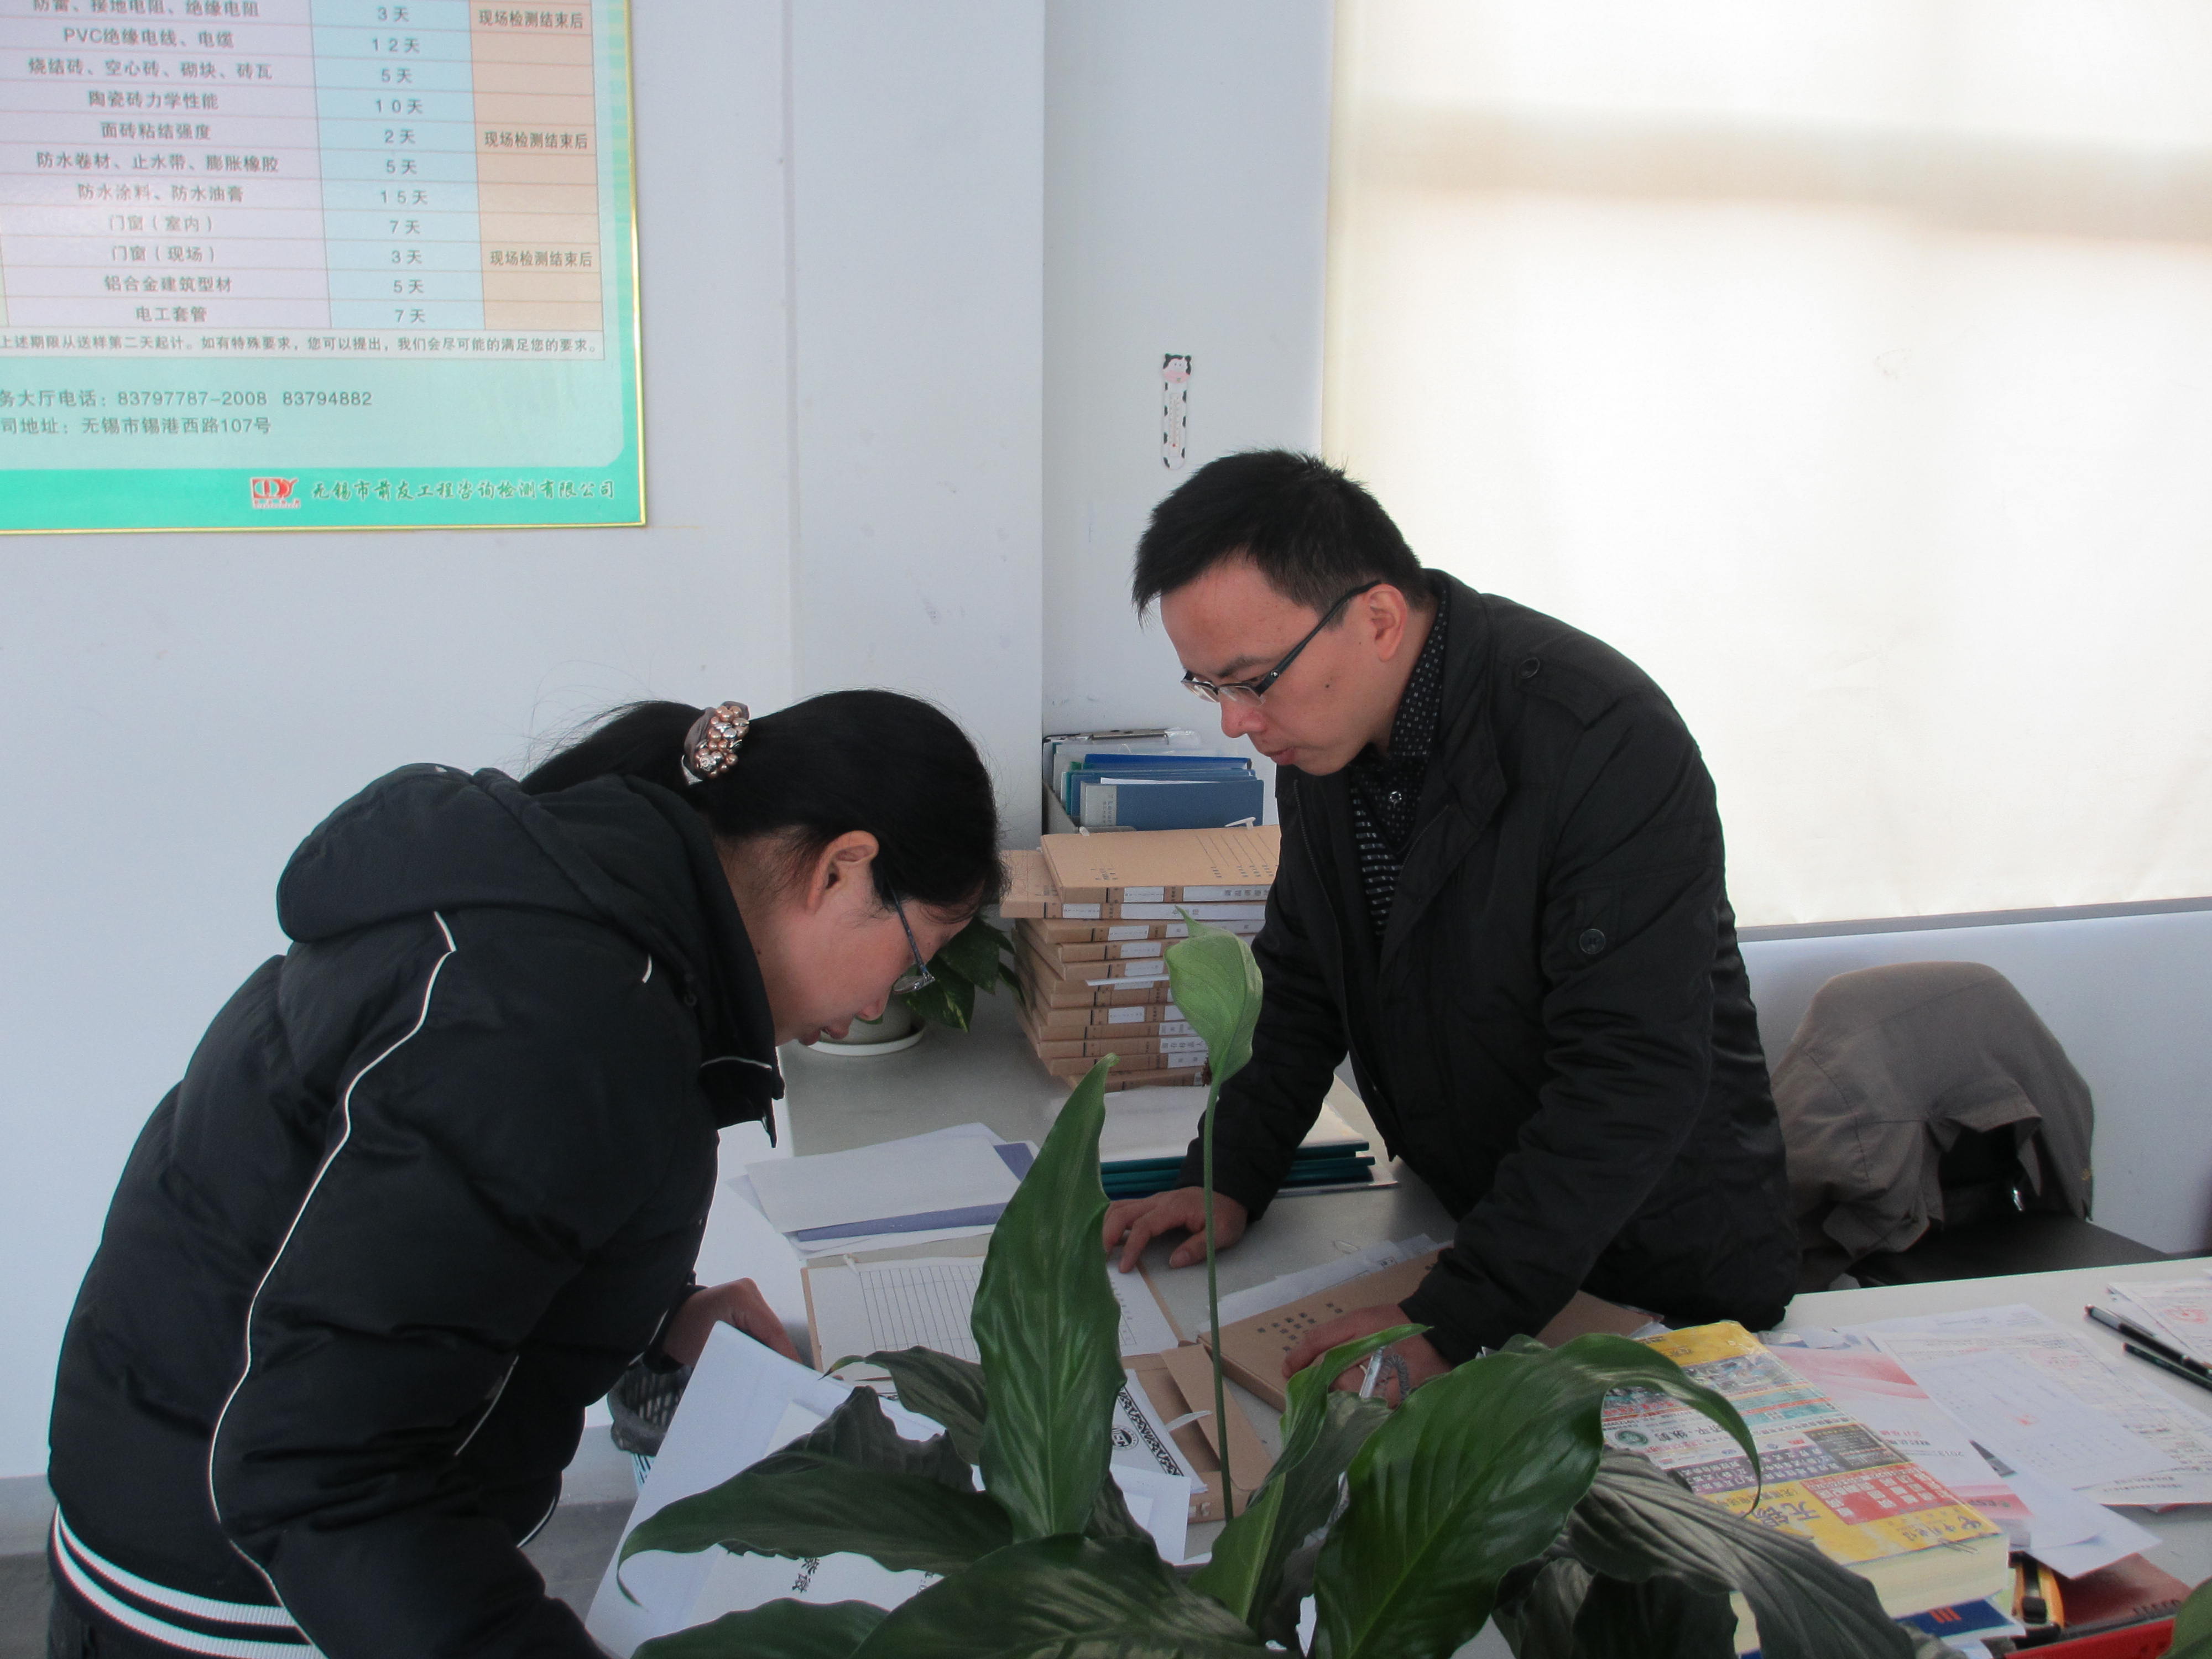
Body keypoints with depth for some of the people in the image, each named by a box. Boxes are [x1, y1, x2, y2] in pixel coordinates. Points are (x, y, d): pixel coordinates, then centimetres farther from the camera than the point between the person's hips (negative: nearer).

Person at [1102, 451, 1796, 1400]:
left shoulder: (1605, 744, -27)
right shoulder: (1321, 734, -4)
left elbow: (1635, 1078, -30)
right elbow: (1305, 981, 9)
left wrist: (1450, 1323, -32)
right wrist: (1231, 1179, -3)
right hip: (1461, 1227, 6)